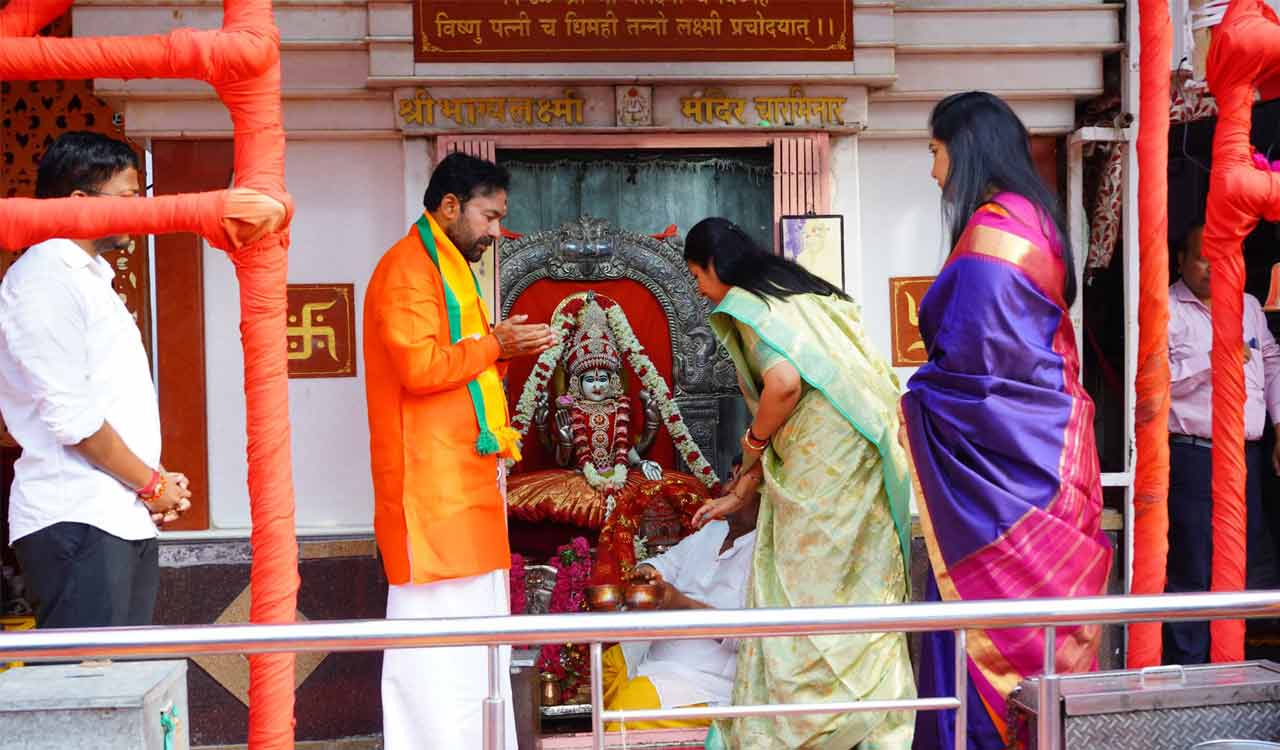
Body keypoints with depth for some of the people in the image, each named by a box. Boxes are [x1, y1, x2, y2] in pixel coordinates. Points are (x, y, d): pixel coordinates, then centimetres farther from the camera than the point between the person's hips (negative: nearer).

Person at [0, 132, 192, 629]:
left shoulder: (92, 279, 21)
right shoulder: (45, 279, -9)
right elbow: (69, 415, -17)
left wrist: (157, 482, 8)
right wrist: (152, 484, -8)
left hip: (127, 521, 9)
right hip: (76, 523, -9)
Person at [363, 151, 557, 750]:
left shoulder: (448, 269, 22)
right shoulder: (407, 268, -10)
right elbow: (419, 366, -21)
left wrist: (500, 349, 8)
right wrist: (492, 346, -11)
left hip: (464, 474, 10)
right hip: (431, 479, -10)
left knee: (475, 618, 12)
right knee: (436, 617, -7)